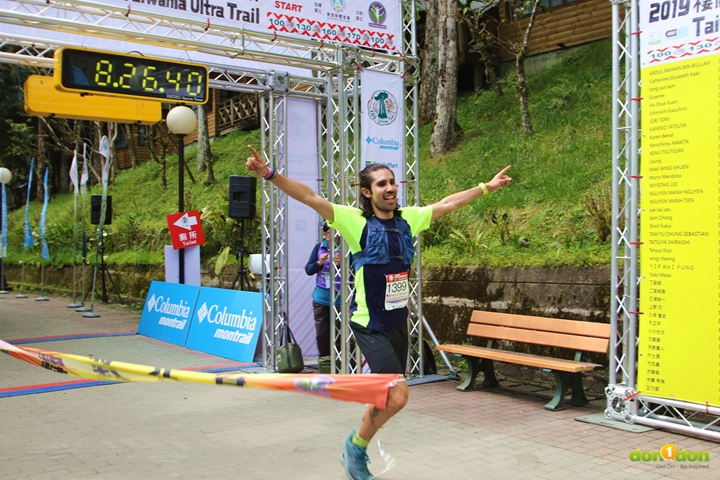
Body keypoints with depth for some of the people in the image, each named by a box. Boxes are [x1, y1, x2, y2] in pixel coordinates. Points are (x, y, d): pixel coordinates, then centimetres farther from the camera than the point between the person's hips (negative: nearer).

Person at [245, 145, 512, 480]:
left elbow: (448, 204, 16)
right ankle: (356, 445, 12)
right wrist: (270, 175, -31)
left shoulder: (408, 219, 4)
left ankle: (357, 451, 38)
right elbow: (310, 198, -20)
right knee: (397, 396, -15)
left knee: (387, 396, 15)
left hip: (398, 324, 6)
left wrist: (487, 187, 23)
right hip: (370, 326, -6)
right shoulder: (357, 222, -12)